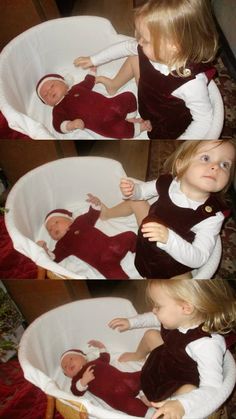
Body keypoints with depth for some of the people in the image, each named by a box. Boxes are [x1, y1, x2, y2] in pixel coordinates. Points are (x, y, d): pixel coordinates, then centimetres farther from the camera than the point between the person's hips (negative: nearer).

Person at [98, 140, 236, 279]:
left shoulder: (212, 216, -34)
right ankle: (106, 213, 40)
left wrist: (168, 238, -52)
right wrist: (132, 190, -22)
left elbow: (199, 259, -38)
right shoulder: (168, 183, -19)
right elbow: (143, 190, 2)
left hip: (172, 264, -4)